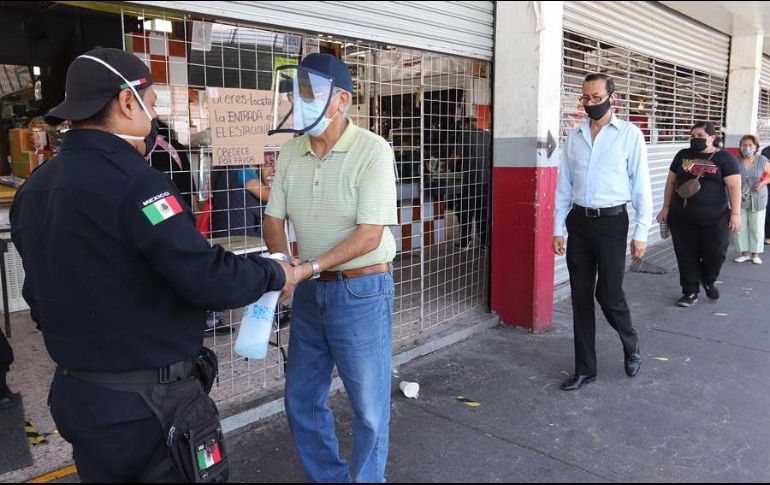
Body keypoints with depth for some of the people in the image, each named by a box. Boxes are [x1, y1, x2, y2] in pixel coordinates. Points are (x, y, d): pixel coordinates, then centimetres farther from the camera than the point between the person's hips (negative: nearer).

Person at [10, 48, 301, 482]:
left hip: (74, 394, 8)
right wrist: (274, 274, -9)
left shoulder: (33, 189, 4)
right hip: (150, 403, -8)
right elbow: (209, 280, -27)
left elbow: (40, 293, 14)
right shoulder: (133, 184, -24)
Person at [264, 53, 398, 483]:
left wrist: (309, 267, -27)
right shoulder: (291, 151, 3)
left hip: (362, 291, -6)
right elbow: (274, 218, 5)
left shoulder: (372, 150, -15)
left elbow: (369, 235, -20)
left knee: (369, 406, 8)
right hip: (310, 291, 6)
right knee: (302, 398, 17)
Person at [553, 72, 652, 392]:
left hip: (612, 222, -4)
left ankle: (631, 346, 31)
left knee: (608, 294, -2)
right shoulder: (574, 137, 9)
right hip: (579, 221, 4)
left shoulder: (630, 135, -2)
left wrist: (641, 234, -8)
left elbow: (641, 186, -4)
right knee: (581, 297, 7)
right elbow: (564, 186, 11)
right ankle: (585, 368, 20)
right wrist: (558, 229, 7)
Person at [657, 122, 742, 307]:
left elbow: (734, 186, -6)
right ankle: (691, 292, 15)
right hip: (682, 217, 3)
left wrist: (735, 213, -13)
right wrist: (666, 207, 8)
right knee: (686, 255, 4)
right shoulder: (682, 156, 9)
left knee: (715, 252, 2)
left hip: (715, 218, -2)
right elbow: (671, 182, 13)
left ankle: (709, 281, 32)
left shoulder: (724, 158, -2)